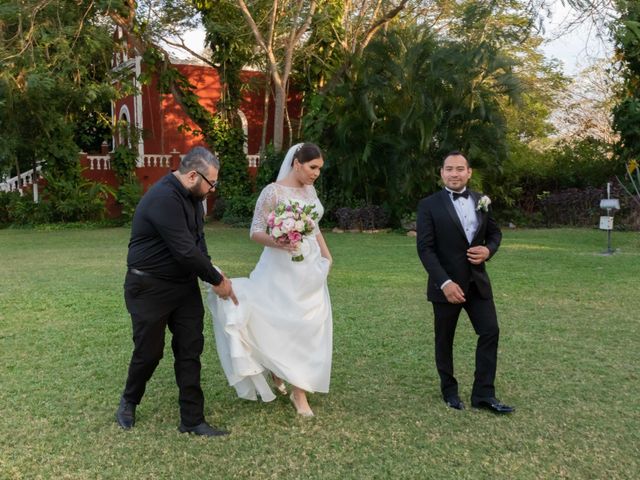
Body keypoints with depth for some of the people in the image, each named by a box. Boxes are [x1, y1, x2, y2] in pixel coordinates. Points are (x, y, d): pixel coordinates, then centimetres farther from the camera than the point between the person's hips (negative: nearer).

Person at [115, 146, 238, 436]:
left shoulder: (191, 196, 4)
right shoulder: (164, 199, -26)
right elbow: (185, 251, -27)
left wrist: (212, 276, -7)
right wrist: (217, 279, -16)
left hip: (184, 284, 8)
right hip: (150, 289, -8)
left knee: (191, 349, 6)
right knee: (149, 352, 6)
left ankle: (192, 419, 14)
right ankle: (129, 401, 35)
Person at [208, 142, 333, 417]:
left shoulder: (310, 190, 9)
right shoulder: (273, 192, -11)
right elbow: (255, 232, -11)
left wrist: (327, 256, 15)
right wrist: (276, 242, -29)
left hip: (310, 267, 7)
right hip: (283, 268, -7)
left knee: (309, 325, 7)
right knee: (286, 325, -5)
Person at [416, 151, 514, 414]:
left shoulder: (481, 201, 5)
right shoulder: (429, 205, -9)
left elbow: (495, 232, 15)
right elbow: (425, 248, -13)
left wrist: (488, 250, -9)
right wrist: (445, 282, -22)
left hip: (477, 282, 4)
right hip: (447, 284, -4)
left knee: (490, 332, -2)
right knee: (445, 340, 10)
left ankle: (483, 394, 8)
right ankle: (449, 391, 28)